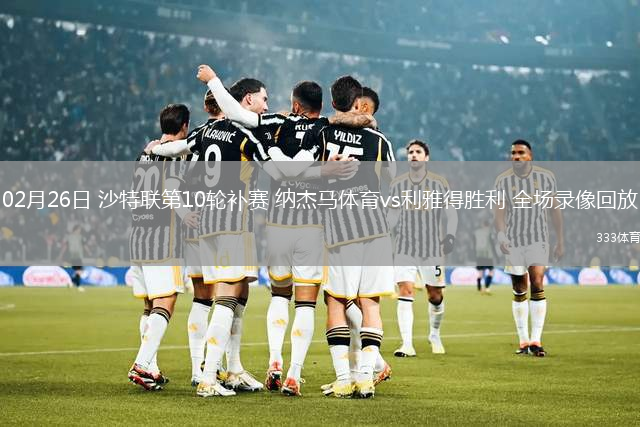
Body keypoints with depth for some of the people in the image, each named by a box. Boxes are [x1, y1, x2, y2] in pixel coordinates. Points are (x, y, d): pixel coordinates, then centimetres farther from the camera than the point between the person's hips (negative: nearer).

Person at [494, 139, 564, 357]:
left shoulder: (546, 177, 1)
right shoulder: (503, 180, 1)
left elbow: (555, 209, 7)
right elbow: (499, 209, -8)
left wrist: (560, 240, 6)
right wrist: (501, 233, -25)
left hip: (538, 239, -1)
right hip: (513, 241, 1)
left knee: (537, 284, -16)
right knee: (519, 292, 5)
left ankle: (536, 340, -15)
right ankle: (523, 341, 13)